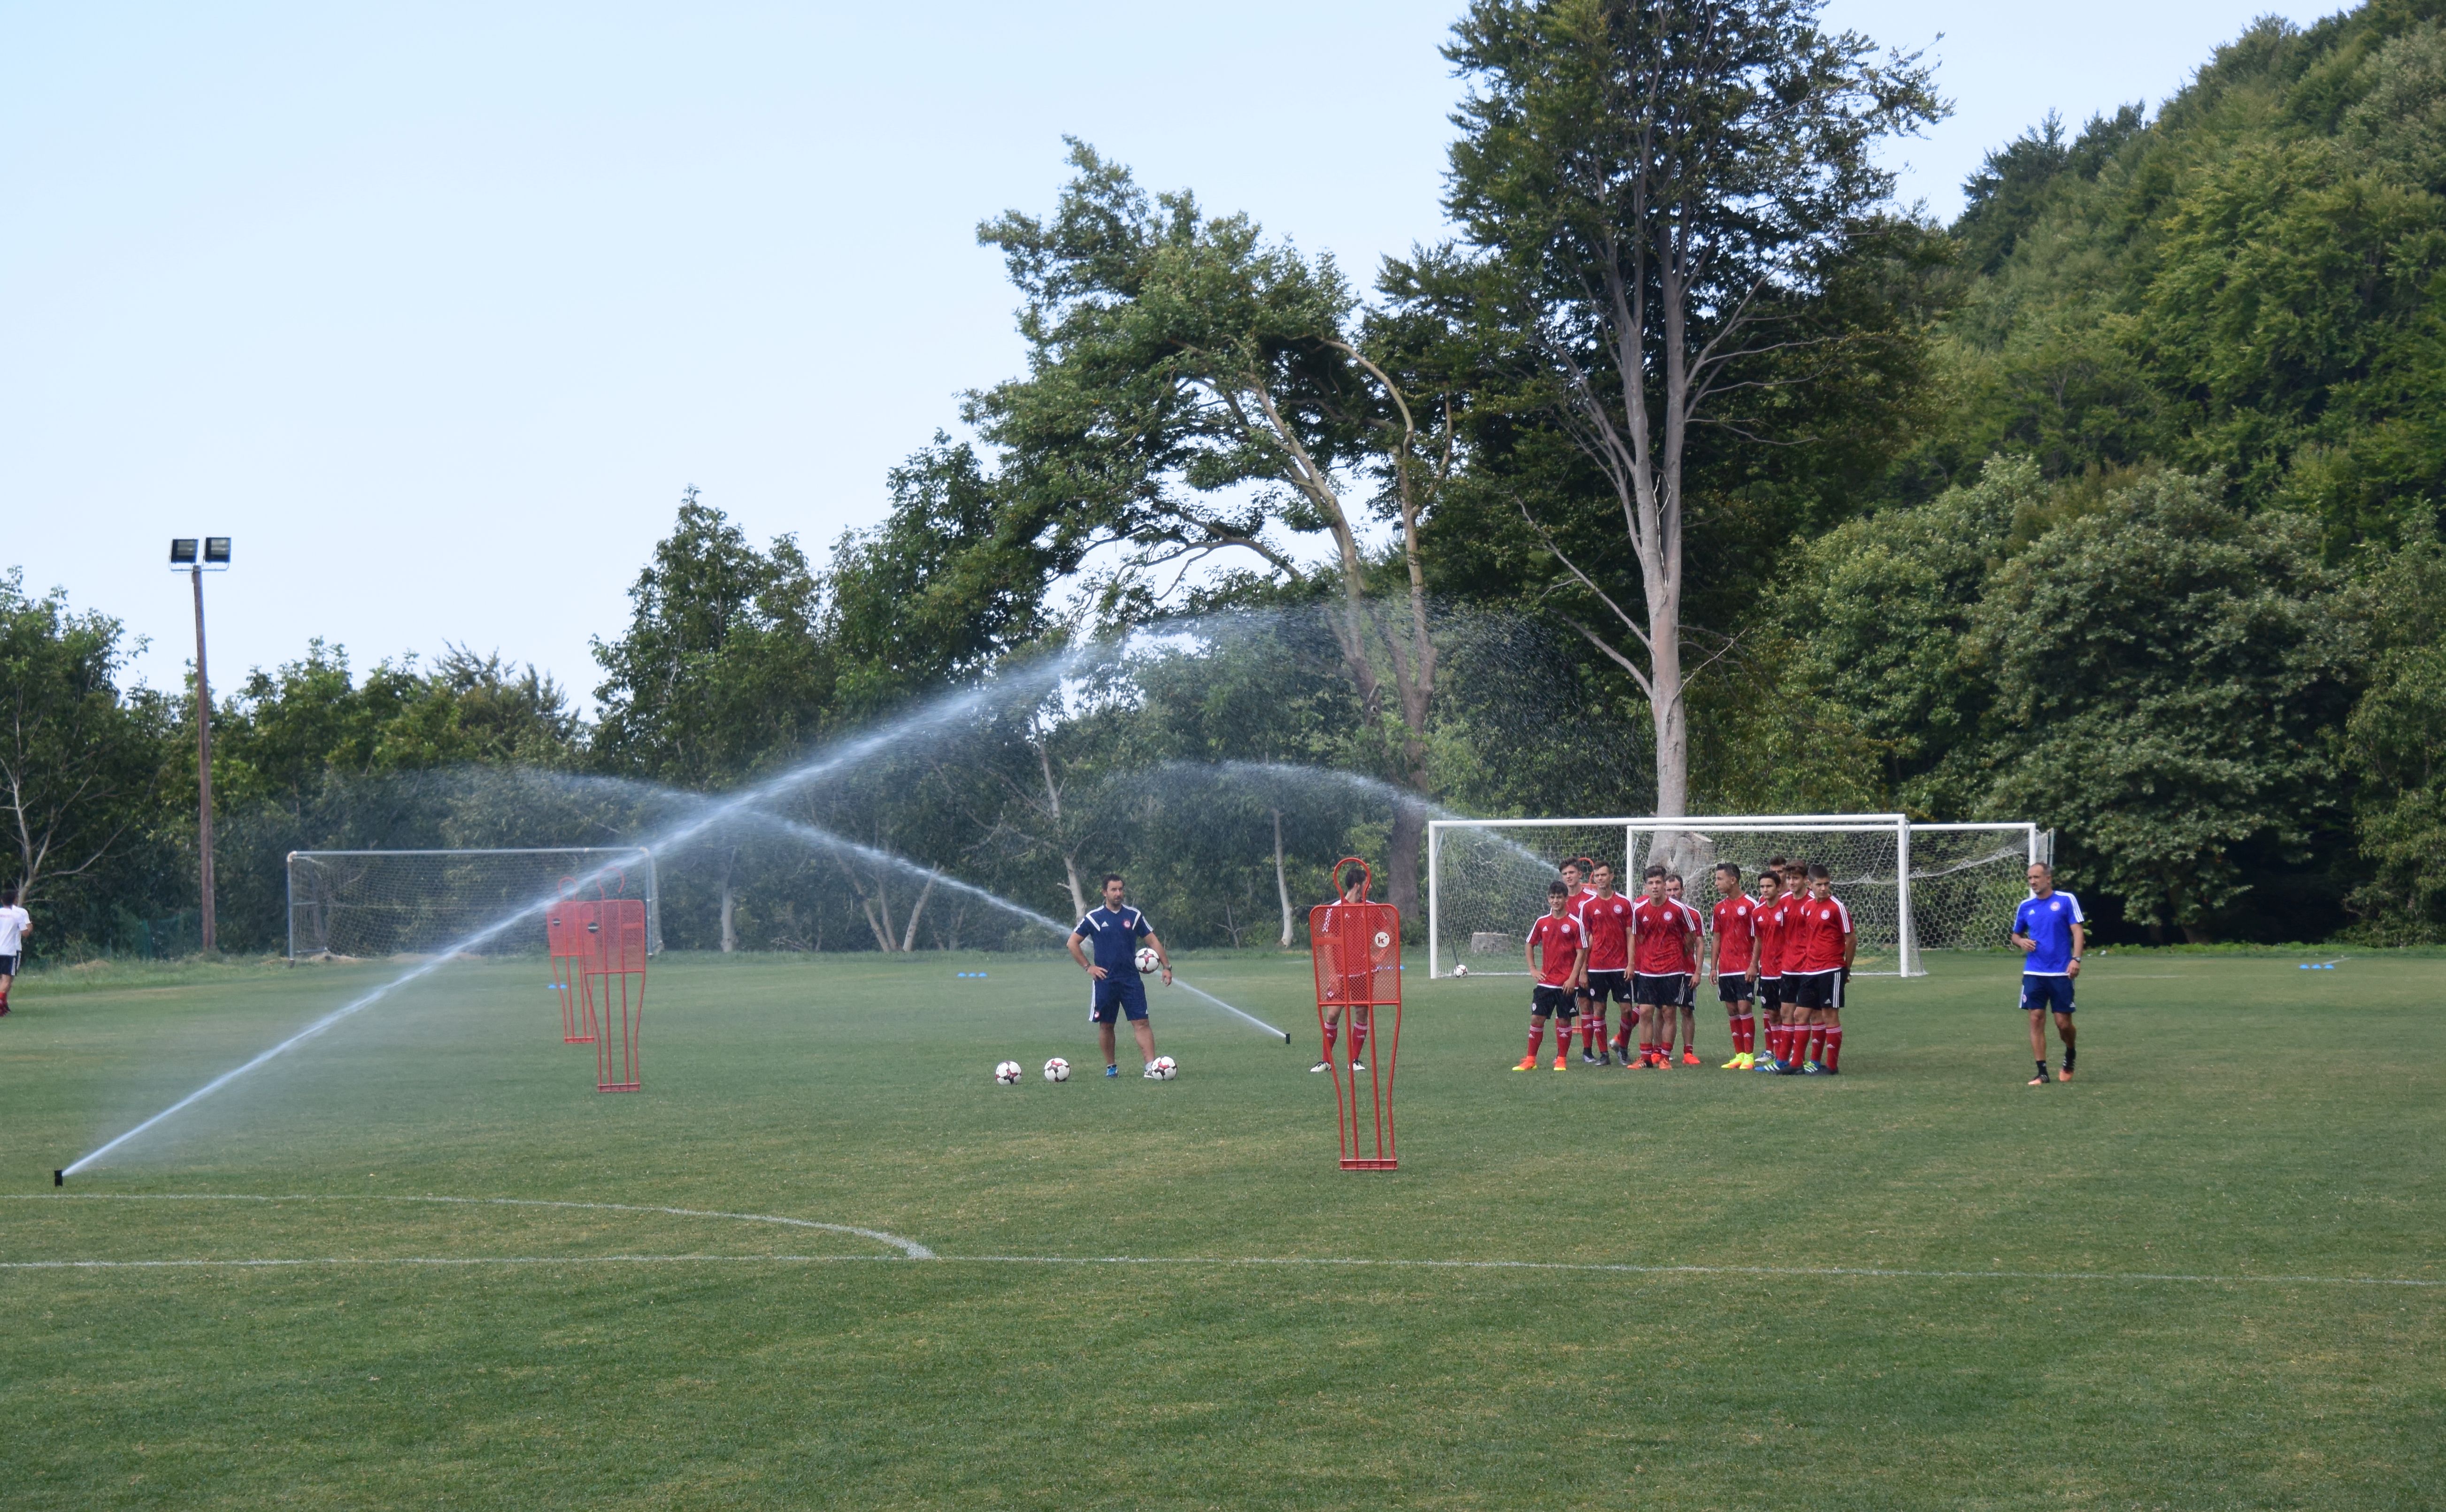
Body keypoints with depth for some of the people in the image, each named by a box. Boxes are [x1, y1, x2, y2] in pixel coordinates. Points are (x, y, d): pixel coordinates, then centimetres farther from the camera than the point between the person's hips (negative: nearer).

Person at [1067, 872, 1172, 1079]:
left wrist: (1167, 966, 1)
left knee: (1141, 1023, -8)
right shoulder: (1094, 917, 1)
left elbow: (1153, 941, 9)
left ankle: (1151, 1067, -14)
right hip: (1105, 981, 0)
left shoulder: (1134, 916, 5)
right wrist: (1088, 967, -1)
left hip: (1131, 979, 1)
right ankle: (1110, 1067, 20)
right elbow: (1073, 943, 5)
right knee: (1106, 1025, 6)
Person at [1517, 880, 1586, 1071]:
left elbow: (1581, 952, -6)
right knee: (1537, 1018, 0)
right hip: (1546, 981, 3)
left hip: (1567, 983, -3)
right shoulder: (1542, 922, 5)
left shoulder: (1575, 924, -6)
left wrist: (1573, 978, -12)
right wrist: (1533, 969, 7)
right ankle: (1531, 1060, 7)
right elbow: (1530, 945, 18)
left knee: (1564, 1020, 3)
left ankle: (1561, 1060, 13)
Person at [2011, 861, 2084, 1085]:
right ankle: (2042, 1072, 0)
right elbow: (2016, 934, 21)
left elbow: (2078, 931, -6)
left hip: (2061, 973, -3)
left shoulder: (2066, 900, -2)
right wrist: (2022, 942, -3)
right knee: (2036, 1019, -4)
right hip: (2034, 973, 3)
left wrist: (2076, 959, -18)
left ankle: (2070, 1054, 30)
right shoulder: (2026, 906, 10)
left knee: (2063, 1023, -1)